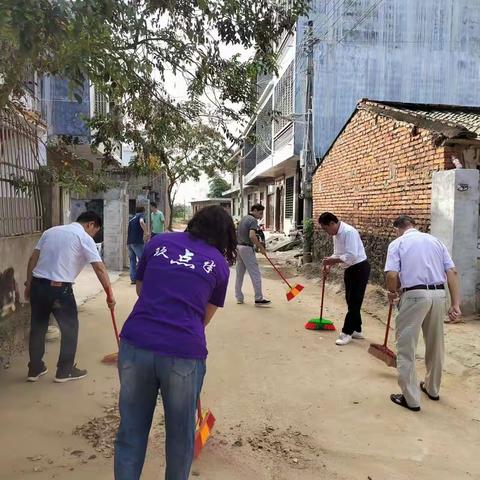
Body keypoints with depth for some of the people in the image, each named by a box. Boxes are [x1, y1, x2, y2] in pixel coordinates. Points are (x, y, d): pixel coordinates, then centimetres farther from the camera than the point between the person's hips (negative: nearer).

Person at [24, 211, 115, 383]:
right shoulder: (84, 238, -2)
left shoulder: (51, 231, 16)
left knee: (37, 327, 18)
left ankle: (35, 369, 30)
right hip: (59, 288, -6)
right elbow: (100, 268, -9)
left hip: (37, 284, 7)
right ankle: (65, 370, 18)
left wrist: (28, 284, 16)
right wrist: (110, 295, -5)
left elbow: (33, 259, 12)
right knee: (70, 328, 10)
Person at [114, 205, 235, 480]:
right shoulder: (219, 264, 8)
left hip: (136, 344, 2)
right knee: (180, 433, 20)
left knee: (131, 430, 18)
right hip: (184, 352, -2)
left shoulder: (159, 242, 12)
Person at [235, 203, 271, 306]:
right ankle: (258, 299, -6)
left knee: (240, 274, 13)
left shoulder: (244, 218, 17)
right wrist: (261, 247, -16)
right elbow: (252, 236, -25)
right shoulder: (253, 220, -11)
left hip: (238, 247, 9)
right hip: (247, 248, -9)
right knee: (255, 274, -6)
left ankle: (239, 298, 17)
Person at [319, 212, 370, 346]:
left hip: (360, 268, -10)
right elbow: (337, 254, 15)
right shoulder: (336, 234, 5)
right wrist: (329, 265, -1)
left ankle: (347, 333, 2)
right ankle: (356, 330, 25)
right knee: (350, 300, 14)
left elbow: (351, 256, -31)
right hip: (350, 269, 10)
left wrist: (332, 260, -24)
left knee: (354, 301, -4)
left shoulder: (348, 232, -24)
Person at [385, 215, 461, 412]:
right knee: (435, 345, 21)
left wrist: (392, 293, 10)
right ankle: (432, 388, 38)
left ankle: (410, 399, 9)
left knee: (406, 348, 5)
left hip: (414, 295, -5)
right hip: (439, 294, 6)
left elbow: (392, 275, -11)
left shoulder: (397, 243, 2)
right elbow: (452, 273, 7)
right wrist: (455, 304, 4)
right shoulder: (435, 241, 16)